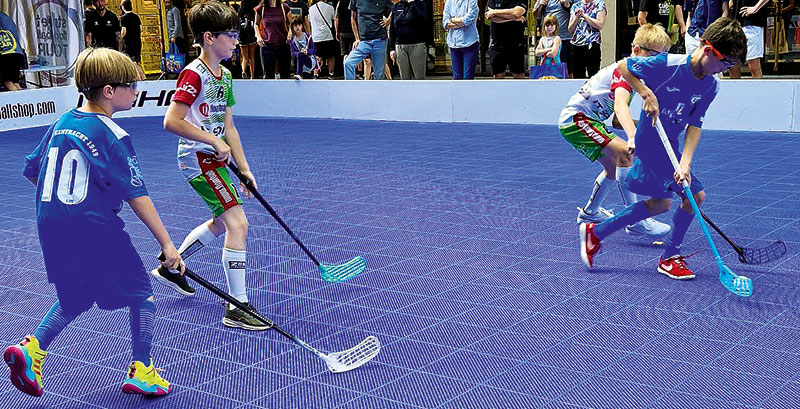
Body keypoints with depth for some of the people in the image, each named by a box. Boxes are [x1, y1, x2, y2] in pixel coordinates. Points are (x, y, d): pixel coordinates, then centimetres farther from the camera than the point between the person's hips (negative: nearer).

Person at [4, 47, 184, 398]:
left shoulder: (60, 123, 9)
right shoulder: (111, 135, -12)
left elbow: (31, 171, 17)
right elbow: (136, 196, -15)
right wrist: (166, 244, -13)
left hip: (51, 228, 7)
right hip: (96, 228, -7)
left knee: (75, 298, 25)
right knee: (141, 294, 10)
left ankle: (32, 348, 8)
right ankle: (140, 372, 10)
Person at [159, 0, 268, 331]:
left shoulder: (225, 76, 11)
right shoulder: (193, 75, -16)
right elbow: (172, 122, -23)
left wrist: (244, 168, 10)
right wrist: (213, 140, -19)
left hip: (214, 158, 10)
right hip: (198, 158, -10)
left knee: (222, 222, 22)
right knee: (238, 223, -14)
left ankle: (169, 267, 41)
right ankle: (237, 308, -10)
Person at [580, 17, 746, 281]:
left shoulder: (711, 85, -2)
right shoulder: (668, 65, -21)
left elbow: (694, 125, -3)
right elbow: (623, 67, -9)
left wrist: (685, 162, -16)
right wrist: (647, 94, -21)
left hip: (669, 146, 8)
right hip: (651, 142, -8)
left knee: (660, 203, 11)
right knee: (694, 195, -9)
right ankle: (669, 258, 5)